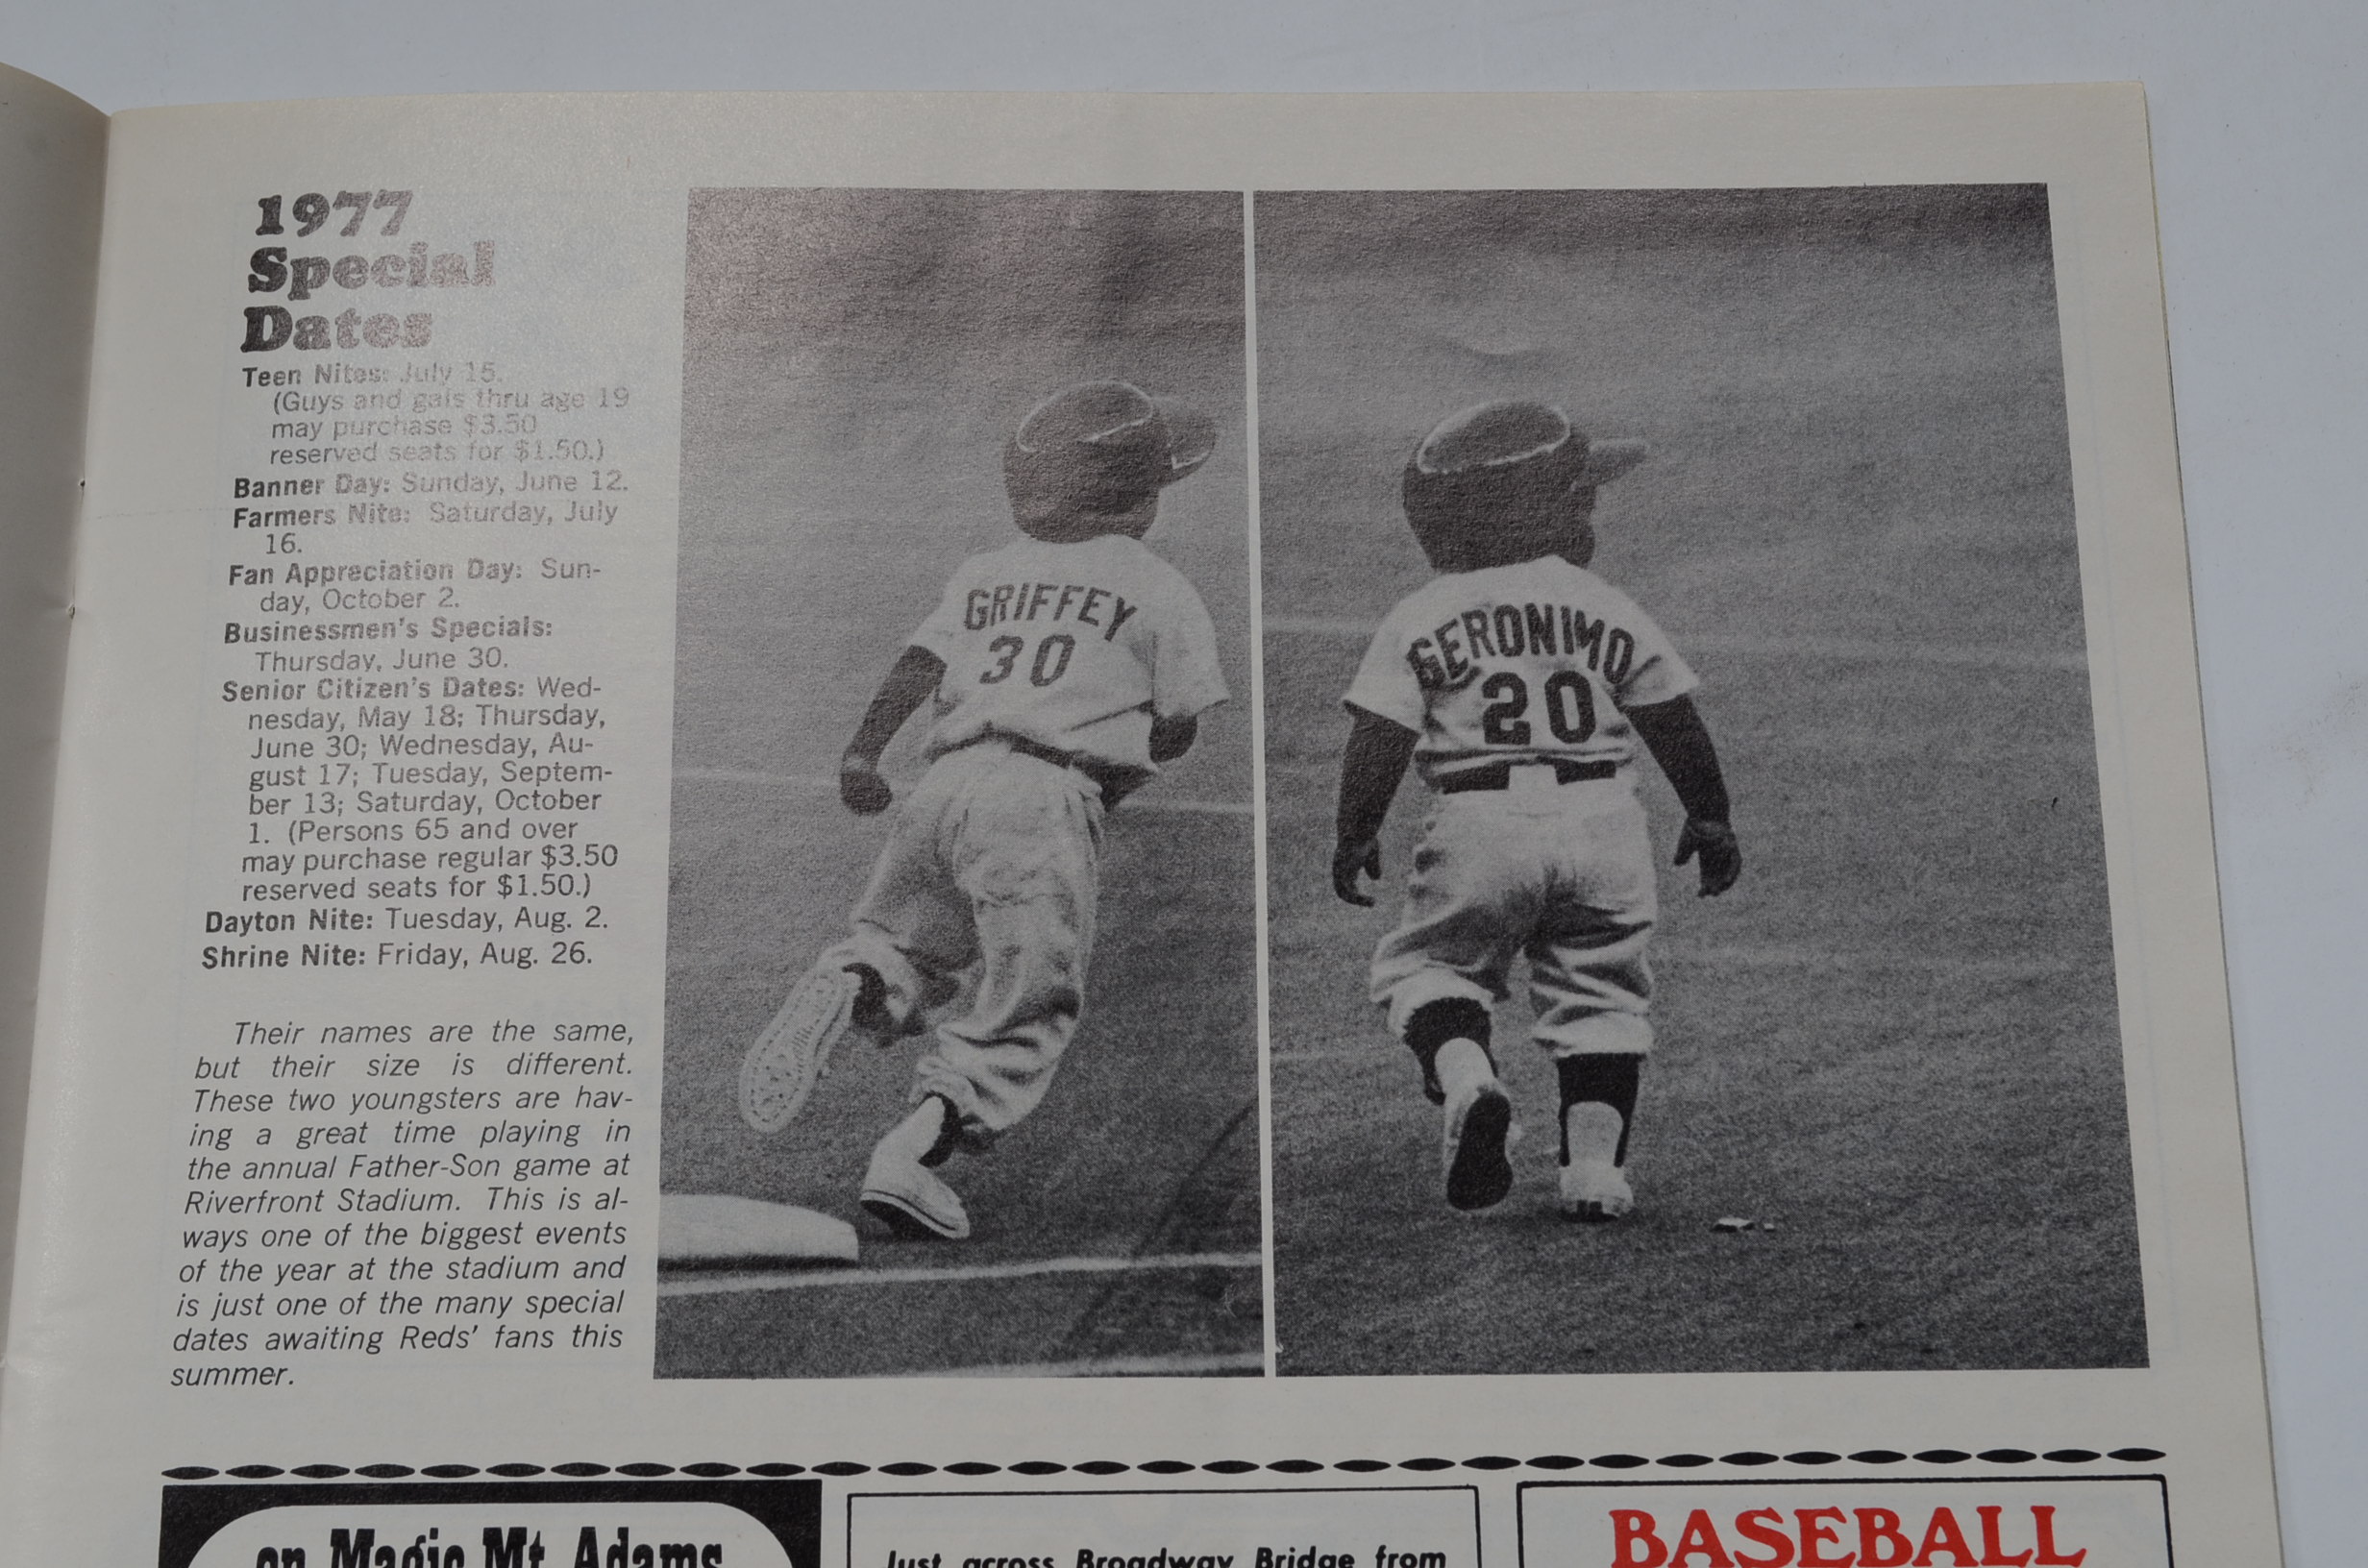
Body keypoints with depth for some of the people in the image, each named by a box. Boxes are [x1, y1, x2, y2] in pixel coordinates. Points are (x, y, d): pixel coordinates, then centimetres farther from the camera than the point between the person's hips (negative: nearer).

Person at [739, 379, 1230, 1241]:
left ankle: (855, 984, -12)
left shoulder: (985, 573, 21)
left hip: (946, 780, 5)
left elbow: (919, 664, 7)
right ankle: (913, 1149, -15)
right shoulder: (1158, 589, 10)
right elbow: (1176, 729, 9)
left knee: (913, 943, 22)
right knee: (1021, 1008, 2)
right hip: (1045, 795, -4)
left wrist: (861, 755, -1)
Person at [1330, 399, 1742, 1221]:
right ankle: (1595, 1165, 8)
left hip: (1481, 822, -1)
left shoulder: (1418, 618, 2)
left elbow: (1379, 739, -2)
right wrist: (1710, 817, 25)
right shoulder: (1607, 609, 7)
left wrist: (1354, 835, 10)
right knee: (1599, 988, 14)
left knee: (1426, 964, 16)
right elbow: (1675, 724, 12)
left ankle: (1466, 1080, -13)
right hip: (1602, 819, 1)